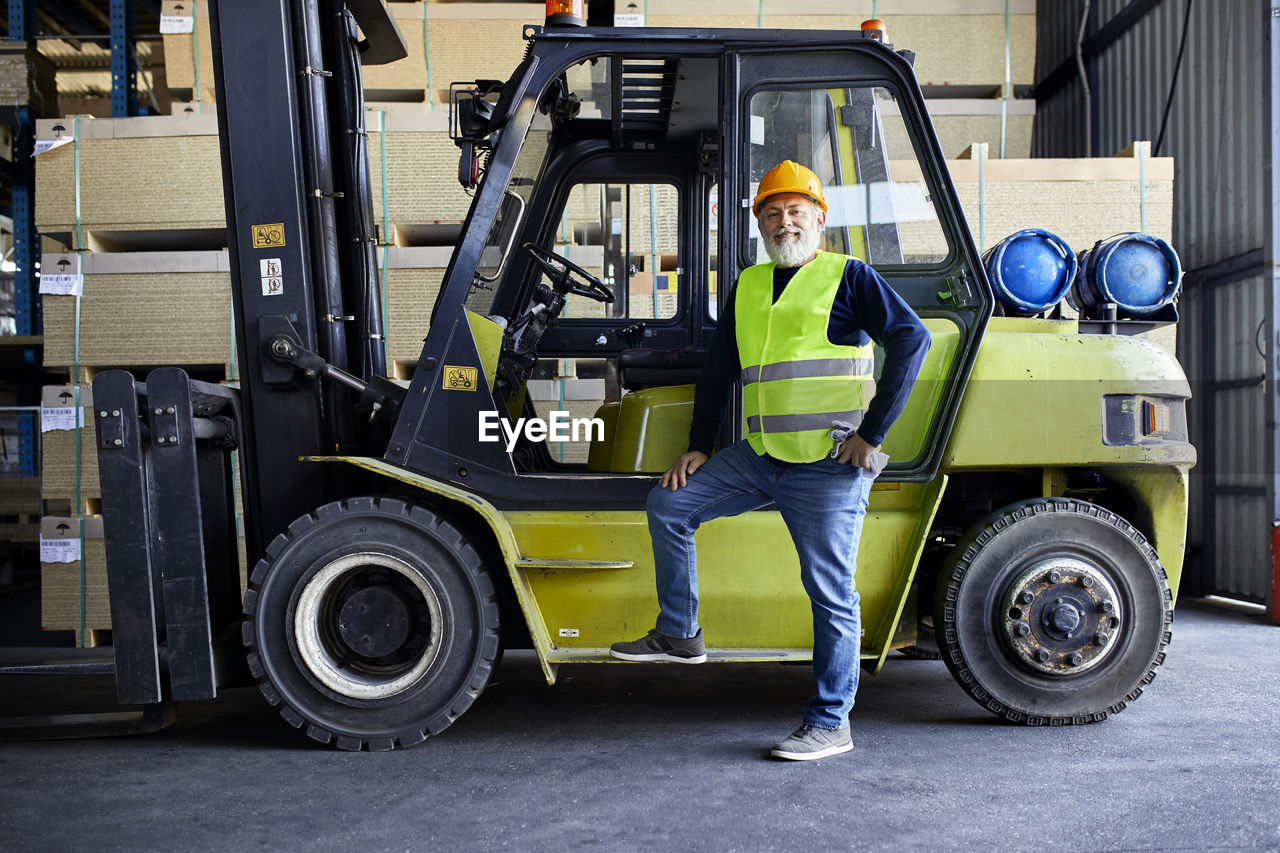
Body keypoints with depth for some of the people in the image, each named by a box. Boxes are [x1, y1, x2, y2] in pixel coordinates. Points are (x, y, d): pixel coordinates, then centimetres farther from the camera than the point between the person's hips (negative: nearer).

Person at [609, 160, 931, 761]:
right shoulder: (748, 286, 16)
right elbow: (718, 370, 21)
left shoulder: (848, 277, -2)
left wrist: (871, 433, -16)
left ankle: (830, 723, 8)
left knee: (829, 590, -3)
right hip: (760, 458, 7)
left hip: (828, 465, -6)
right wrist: (699, 447, 14)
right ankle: (679, 635, 16)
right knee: (669, 505, 5)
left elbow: (911, 338, -12)